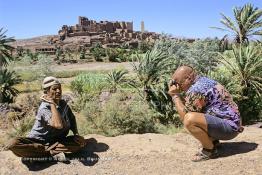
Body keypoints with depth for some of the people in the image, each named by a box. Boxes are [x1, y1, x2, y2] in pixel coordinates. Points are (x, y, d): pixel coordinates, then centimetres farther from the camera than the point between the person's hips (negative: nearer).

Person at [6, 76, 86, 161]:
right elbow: (58, 125, -39)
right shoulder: (44, 108, -22)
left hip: (58, 141, 4)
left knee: (81, 141, -19)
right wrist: (52, 104, -31)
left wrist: (76, 134, -3)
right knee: (14, 144, -31)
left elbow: (72, 119, 14)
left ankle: (47, 151, -22)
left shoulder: (63, 104, -2)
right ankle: (53, 153, -26)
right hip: (38, 141, -4)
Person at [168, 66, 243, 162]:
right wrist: (177, 95, 2)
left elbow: (184, 116, -19)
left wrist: (175, 95, -12)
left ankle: (210, 150, -7)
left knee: (189, 119, -30)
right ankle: (213, 141, 17)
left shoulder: (196, 89, -21)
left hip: (229, 126, -10)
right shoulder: (203, 80, 9)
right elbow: (187, 107, 15)